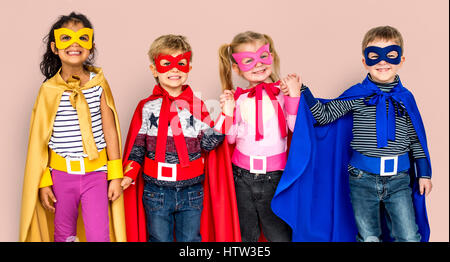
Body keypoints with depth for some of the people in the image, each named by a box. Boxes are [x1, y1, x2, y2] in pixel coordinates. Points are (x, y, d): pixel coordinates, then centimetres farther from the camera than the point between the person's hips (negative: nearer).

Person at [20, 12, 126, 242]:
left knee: (99, 236, 0)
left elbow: (110, 131, 0)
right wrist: (43, 182, 0)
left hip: (95, 173, 0)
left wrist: (116, 176, 0)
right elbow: (39, 139, 0)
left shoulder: (99, 83, -3)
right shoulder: (49, 90, -5)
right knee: (63, 235, 16)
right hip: (61, 174, 1)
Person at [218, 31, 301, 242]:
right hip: (242, 175, 2)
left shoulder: (283, 92, -4)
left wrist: (294, 97, -20)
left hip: (274, 176, -2)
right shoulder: (239, 97, 2)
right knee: (246, 234, 18)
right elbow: (231, 138, 6)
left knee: (279, 234, 8)